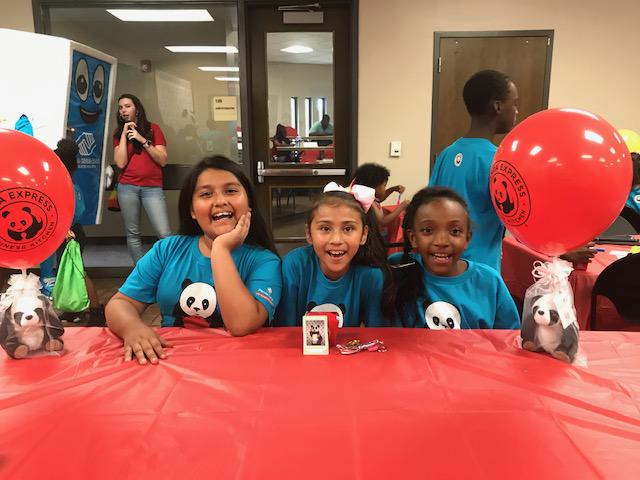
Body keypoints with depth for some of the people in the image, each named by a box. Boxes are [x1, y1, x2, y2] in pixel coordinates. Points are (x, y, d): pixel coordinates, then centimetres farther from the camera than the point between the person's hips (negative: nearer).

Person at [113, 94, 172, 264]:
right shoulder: (118, 133, 11)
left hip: (152, 188, -2)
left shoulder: (153, 128, 7)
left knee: (165, 234, -12)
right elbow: (120, 163, -3)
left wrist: (143, 140, -9)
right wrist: (124, 134, -4)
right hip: (127, 187, 2)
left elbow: (163, 160, -2)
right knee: (133, 234, 3)